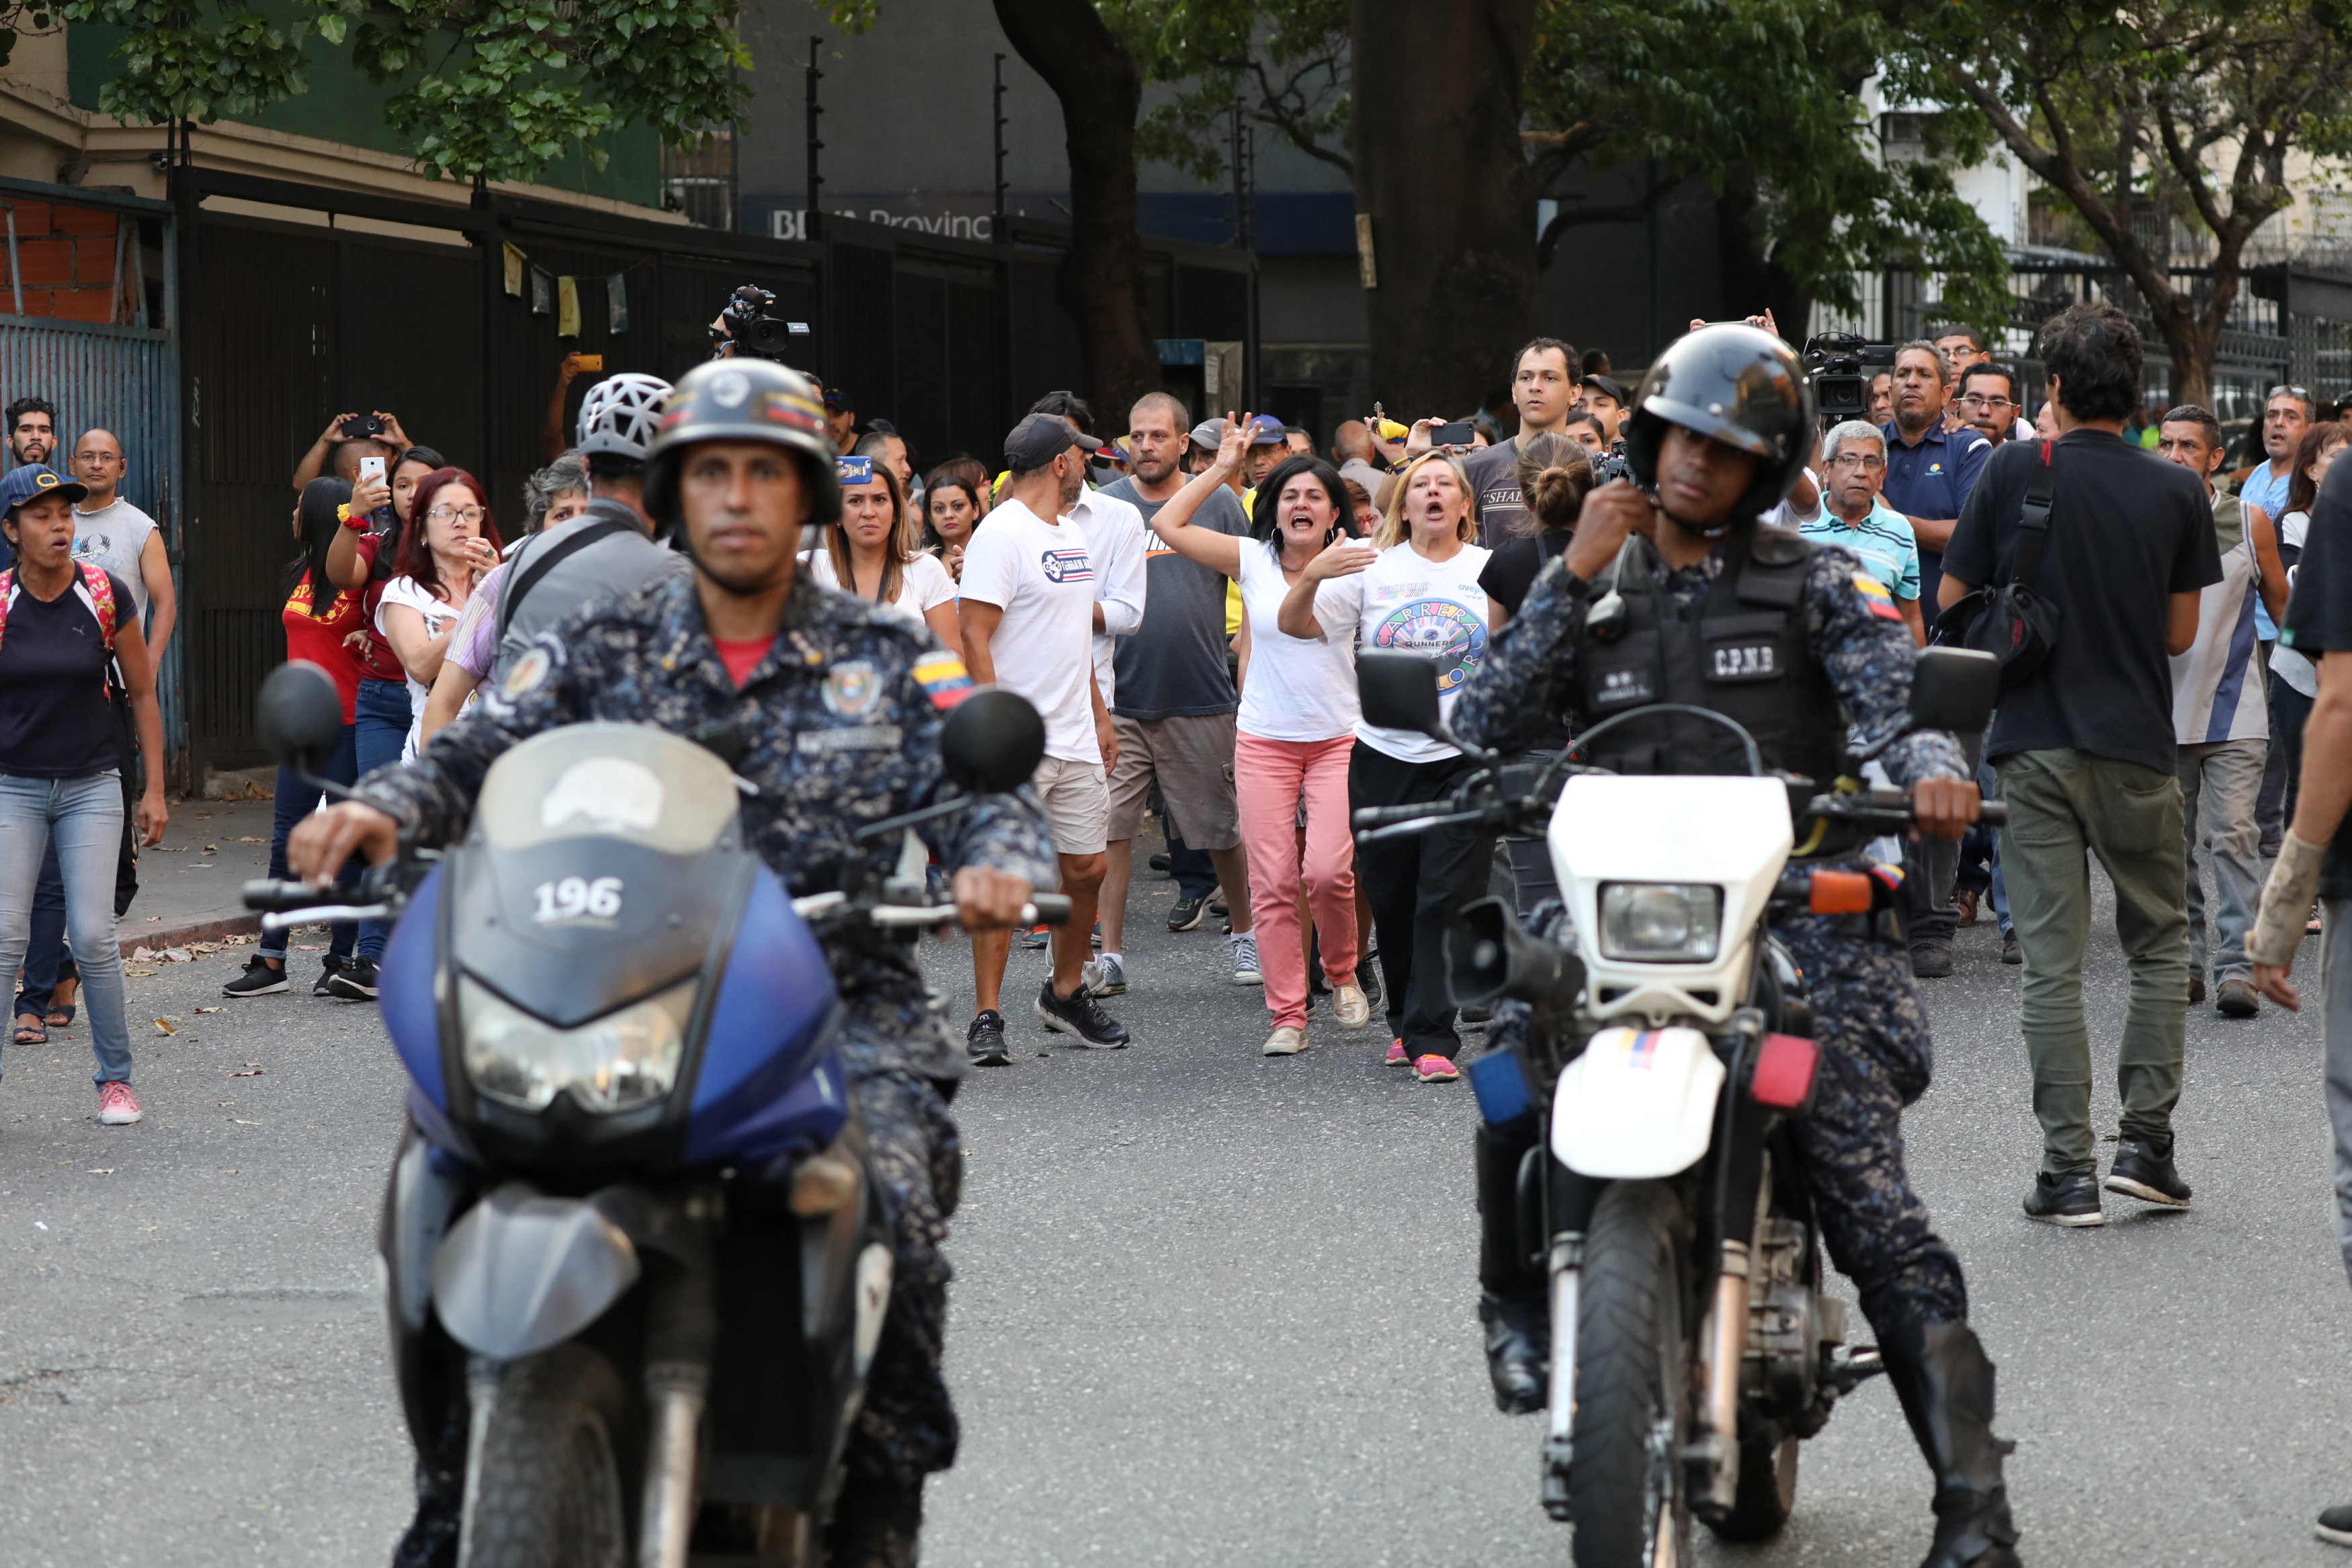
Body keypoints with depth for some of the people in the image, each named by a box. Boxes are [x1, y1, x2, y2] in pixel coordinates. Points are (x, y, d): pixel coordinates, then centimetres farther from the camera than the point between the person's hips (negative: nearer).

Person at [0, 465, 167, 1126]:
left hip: (91, 785, 0)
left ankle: (116, 1078, 9)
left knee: (93, 936, -5)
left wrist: (155, 790, 2)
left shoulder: (106, 596, -6)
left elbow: (143, 695, 3)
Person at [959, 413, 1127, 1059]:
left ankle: (1066, 992, 28)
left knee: (1086, 867, 11)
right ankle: (987, 1018, -4)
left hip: (1075, 740, 8)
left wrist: (1100, 714, 21)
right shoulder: (1002, 534, -12)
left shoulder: (1072, 535, 16)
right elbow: (974, 637, -17)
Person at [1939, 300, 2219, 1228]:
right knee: (2160, 943, 16)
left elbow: (1953, 606, 0)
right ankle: (2145, 1141, 8)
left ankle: (2069, 1172, 0)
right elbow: (2181, 632, 4)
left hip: (2034, 745, -1)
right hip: (2138, 745, 1)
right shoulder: (2176, 492, -1)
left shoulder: (2015, 472, -5)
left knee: (2052, 964, 1)